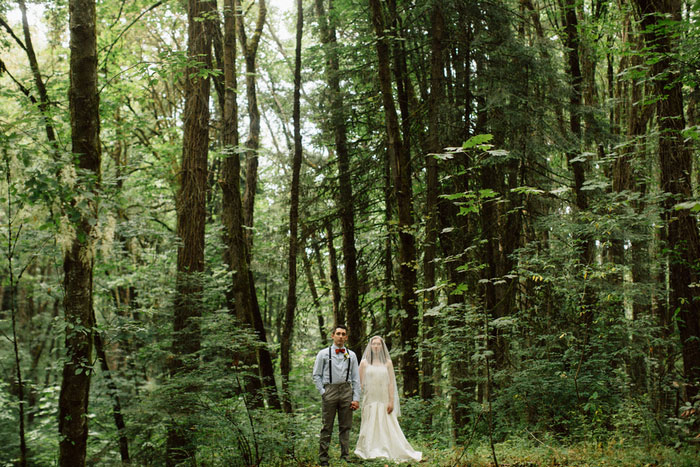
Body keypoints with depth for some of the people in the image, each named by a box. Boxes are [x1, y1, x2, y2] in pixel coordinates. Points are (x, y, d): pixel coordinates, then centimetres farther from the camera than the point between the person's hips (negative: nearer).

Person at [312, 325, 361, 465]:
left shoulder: (351, 355, 12)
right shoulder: (323, 354, 5)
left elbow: (356, 378, 10)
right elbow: (316, 375, 6)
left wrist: (356, 398, 3)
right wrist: (322, 392, -5)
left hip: (346, 390, 2)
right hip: (329, 390, -2)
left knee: (345, 427, 6)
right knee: (327, 427, 1)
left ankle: (345, 457, 14)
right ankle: (323, 457, 10)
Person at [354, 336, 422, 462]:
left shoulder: (387, 363, 7)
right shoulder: (364, 362, 6)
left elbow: (391, 383, 3)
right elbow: (360, 382, 6)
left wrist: (391, 401, -5)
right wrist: (357, 400, -1)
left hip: (384, 400, 1)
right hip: (369, 400, 0)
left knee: (387, 427, -1)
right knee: (371, 427, -1)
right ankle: (371, 452, 4)